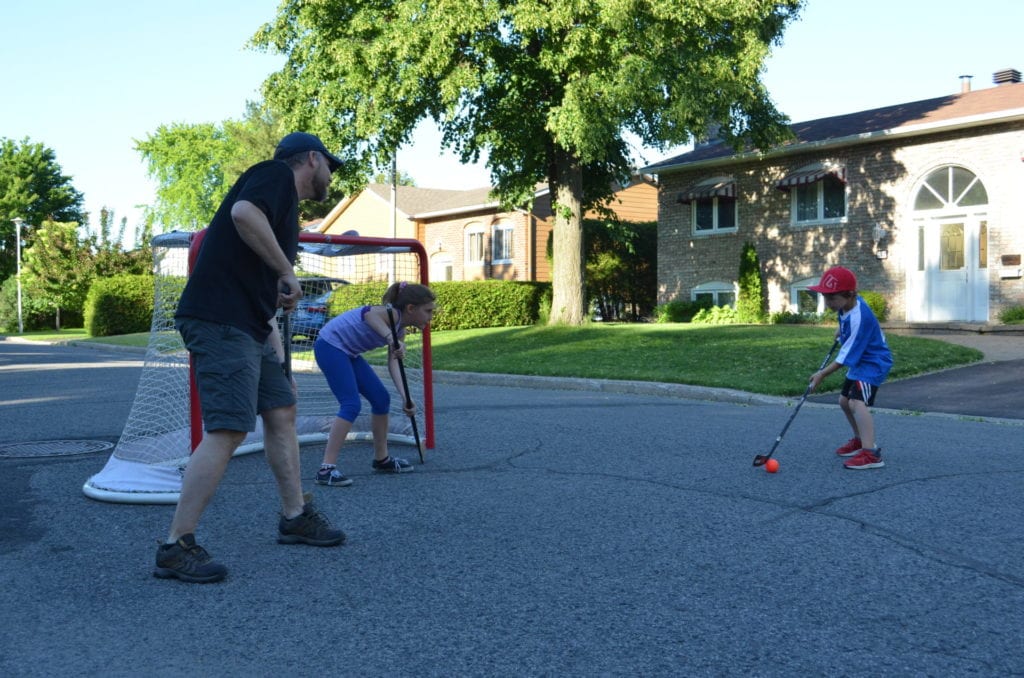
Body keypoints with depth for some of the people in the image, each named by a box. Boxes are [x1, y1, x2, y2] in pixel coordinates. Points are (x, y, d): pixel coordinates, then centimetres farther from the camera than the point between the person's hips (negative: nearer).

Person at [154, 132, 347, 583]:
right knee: (227, 431, -13)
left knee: (281, 412, 14)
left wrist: (278, 357, 23)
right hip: (219, 321, -11)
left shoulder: (285, 206, 24)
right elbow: (243, 212, -27)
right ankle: (176, 548, -8)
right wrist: (287, 271, -17)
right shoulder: (278, 175, -3)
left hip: (247, 326, 11)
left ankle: (295, 517, 26)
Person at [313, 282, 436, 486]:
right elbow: (369, 313, -45)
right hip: (330, 345, -10)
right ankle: (327, 469, -20)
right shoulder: (392, 314, -22)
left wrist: (405, 397, -15)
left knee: (381, 399, 10)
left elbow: (393, 363, -3)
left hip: (348, 352, 10)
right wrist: (390, 338, -59)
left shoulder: (400, 329, 6)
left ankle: (381, 459, 24)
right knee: (351, 405, -19)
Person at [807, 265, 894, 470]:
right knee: (844, 401, 20)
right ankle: (860, 440, 40)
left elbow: (846, 356, -28)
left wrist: (822, 374, -23)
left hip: (873, 363, -11)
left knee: (857, 402, -28)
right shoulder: (850, 304, -5)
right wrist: (842, 331, 15)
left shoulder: (858, 319, -31)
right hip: (859, 363, 11)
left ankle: (871, 453, -35)